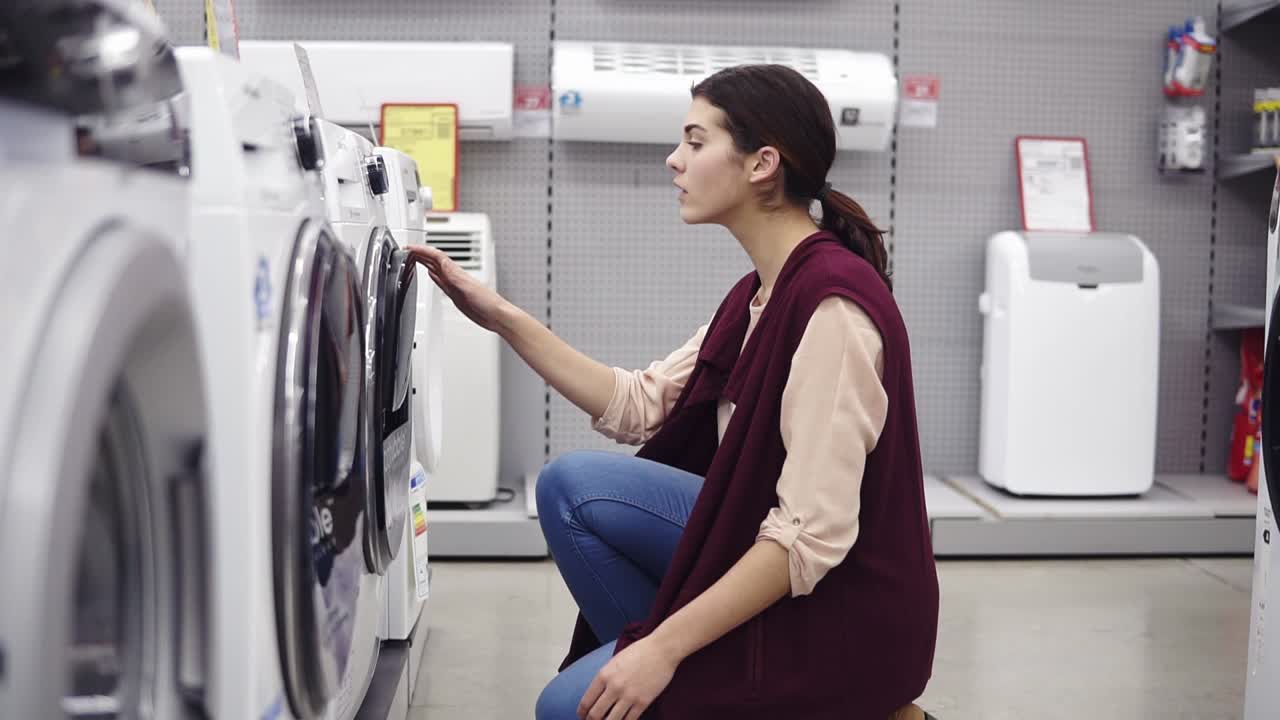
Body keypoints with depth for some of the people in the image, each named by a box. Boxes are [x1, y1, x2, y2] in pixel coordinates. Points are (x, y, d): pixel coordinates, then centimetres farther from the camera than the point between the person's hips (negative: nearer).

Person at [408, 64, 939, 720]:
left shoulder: (832, 301, -25)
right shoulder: (759, 294, 5)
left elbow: (813, 537, -28)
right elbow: (641, 405, 8)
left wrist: (665, 647, -25)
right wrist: (502, 319, 4)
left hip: (836, 616, -8)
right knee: (570, 486, -1)